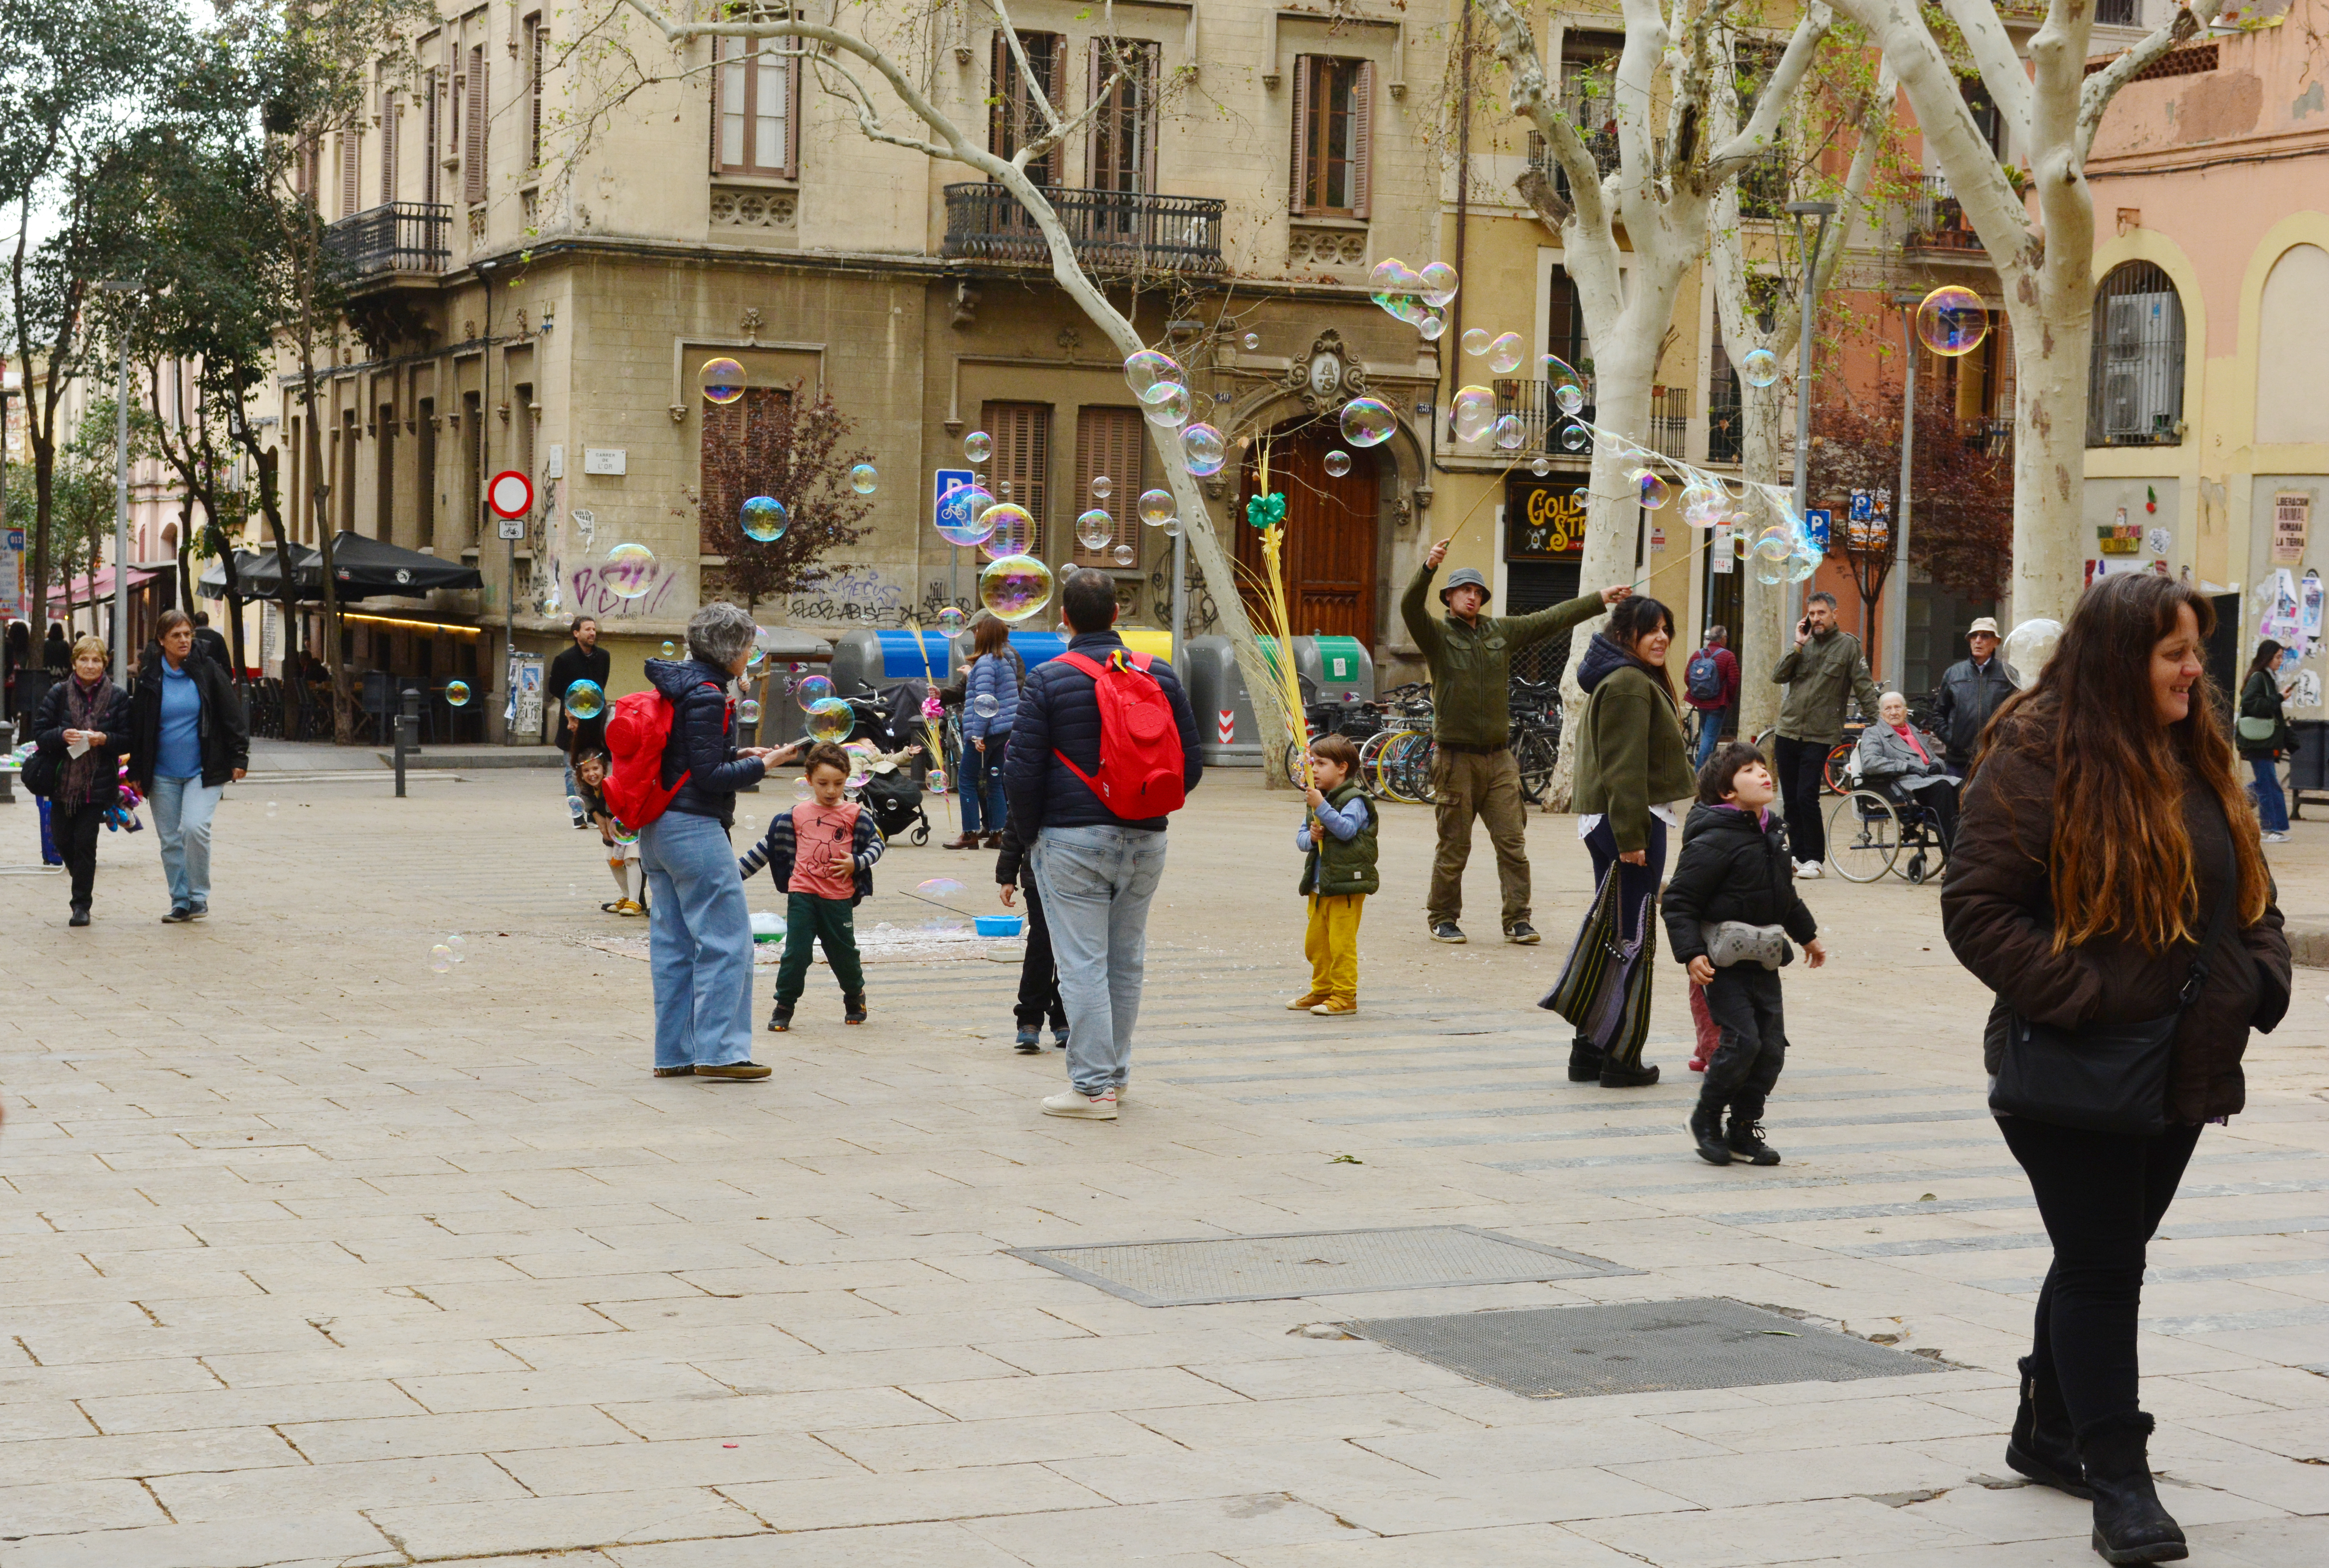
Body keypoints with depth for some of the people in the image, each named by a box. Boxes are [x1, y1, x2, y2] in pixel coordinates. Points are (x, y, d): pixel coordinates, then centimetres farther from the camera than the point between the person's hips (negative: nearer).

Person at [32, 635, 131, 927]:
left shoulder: (117, 697, -1)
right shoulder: (59, 694, 1)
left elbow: (127, 739, 0)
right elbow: (40, 734, 1)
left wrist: (105, 739, -19)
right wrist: (62, 736, -18)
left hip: (98, 782, -2)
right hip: (63, 780, 2)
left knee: (85, 842, -4)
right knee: (63, 839, 8)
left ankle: (82, 905, 5)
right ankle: (82, 875, 40)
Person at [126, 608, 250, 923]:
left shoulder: (209, 673, -2)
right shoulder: (150, 678, 3)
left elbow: (234, 716, 2)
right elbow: (138, 727, 10)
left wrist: (239, 758, -2)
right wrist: (136, 772, 10)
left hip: (203, 770, -3)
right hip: (163, 775, 3)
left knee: (195, 828, -20)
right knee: (170, 839, 5)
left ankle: (199, 896, -5)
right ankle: (181, 903, 17)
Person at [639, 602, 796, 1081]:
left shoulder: (676, 686, 12)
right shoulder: (705, 697, -16)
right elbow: (710, 778, -17)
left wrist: (739, 754, 13)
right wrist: (762, 764, -7)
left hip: (658, 832, 10)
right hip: (695, 830, -10)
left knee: (672, 944, 11)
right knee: (726, 940, -4)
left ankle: (675, 1052, 15)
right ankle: (718, 1050, -3)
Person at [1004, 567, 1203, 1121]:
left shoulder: (1048, 680, -7)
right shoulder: (1160, 675, 4)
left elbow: (1022, 769, -9)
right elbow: (1190, 765, 6)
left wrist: (1031, 835, 6)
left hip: (1073, 839, -4)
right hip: (1145, 841, 4)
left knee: (1083, 963, -2)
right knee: (1127, 960, 15)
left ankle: (1093, 1086, -2)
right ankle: (1116, 1072, 26)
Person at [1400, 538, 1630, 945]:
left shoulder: (1501, 631, 13)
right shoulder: (1437, 633, -2)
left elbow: (1551, 620, 18)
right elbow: (1410, 608, -21)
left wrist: (1600, 600, 18)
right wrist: (1428, 569, -38)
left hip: (1499, 758, 4)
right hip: (1456, 756, -4)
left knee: (1513, 842, -1)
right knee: (1453, 847, 1)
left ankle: (1517, 920, 3)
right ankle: (1442, 918, 13)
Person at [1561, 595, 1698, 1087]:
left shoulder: (1614, 680, 19)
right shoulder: (1631, 684, -15)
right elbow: (1624, 768, -21)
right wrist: (1631, 837, -23)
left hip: (1602, 822, 11)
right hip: (1632, 822, -11)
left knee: (1609, 932, 14)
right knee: (1633, 940, -4)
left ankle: (1589, 1049, 19)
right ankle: (1621, 1059, 0)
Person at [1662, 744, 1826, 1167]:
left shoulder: (1770, 834, 11)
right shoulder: (1713, 841, -16)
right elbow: (1678, 901, -16)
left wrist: (1807, 935, 35)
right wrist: (1691, 953, -24)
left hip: (1762, 961, 8)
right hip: (1723, 962, -8)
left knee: (1772, 1045, 4)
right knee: (1742, 1040, -15)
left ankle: (1744, 1130, 16)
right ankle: (1706, 1117, 7)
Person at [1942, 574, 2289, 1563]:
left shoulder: (2195, 757, 10)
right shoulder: (2038, 756, -13)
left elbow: (2249, 890, 20)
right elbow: (1976, 907, -16)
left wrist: (2262, 974, 1)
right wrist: (2083, 999, -21)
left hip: (2184, 1070, 7)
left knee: (2107, 1258, 17)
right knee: (2102, 1267, -5)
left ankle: (2048, 1429, 34)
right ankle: (2118, 1481, 1)